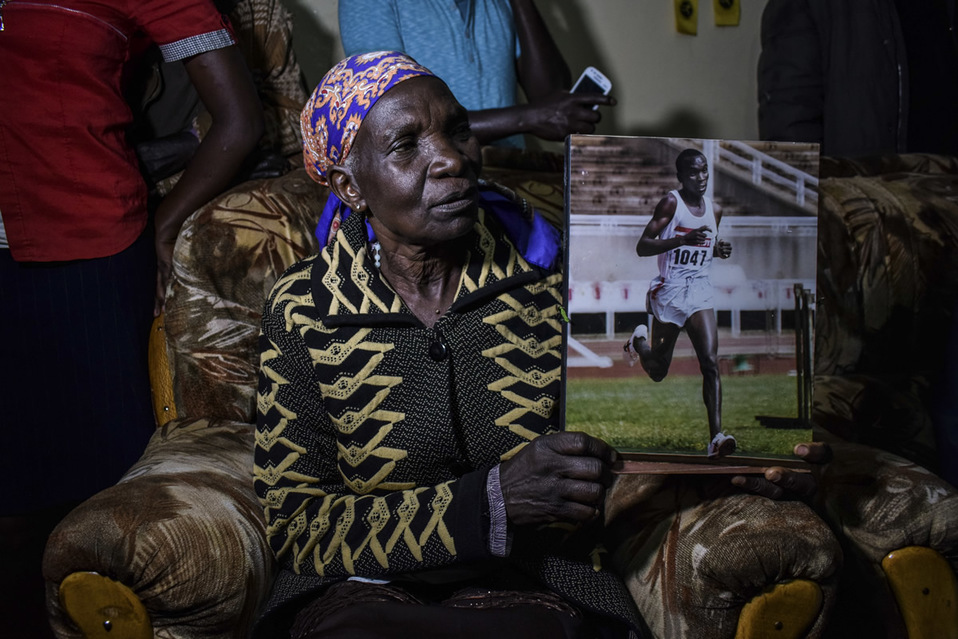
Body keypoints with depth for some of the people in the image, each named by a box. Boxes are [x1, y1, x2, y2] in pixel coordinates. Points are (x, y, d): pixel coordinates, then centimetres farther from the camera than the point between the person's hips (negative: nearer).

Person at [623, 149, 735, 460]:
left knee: (711, 362, -13)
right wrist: (683, 239, -27)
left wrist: (720, 250, 3)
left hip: (700, 292, 4)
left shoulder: (714, 210, 9)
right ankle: (639, 340, 45)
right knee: (657, 371, 10)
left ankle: (716, 437, -17)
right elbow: (641, 247, -14)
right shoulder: (671, 203, -9)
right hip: (669, 292, -4)